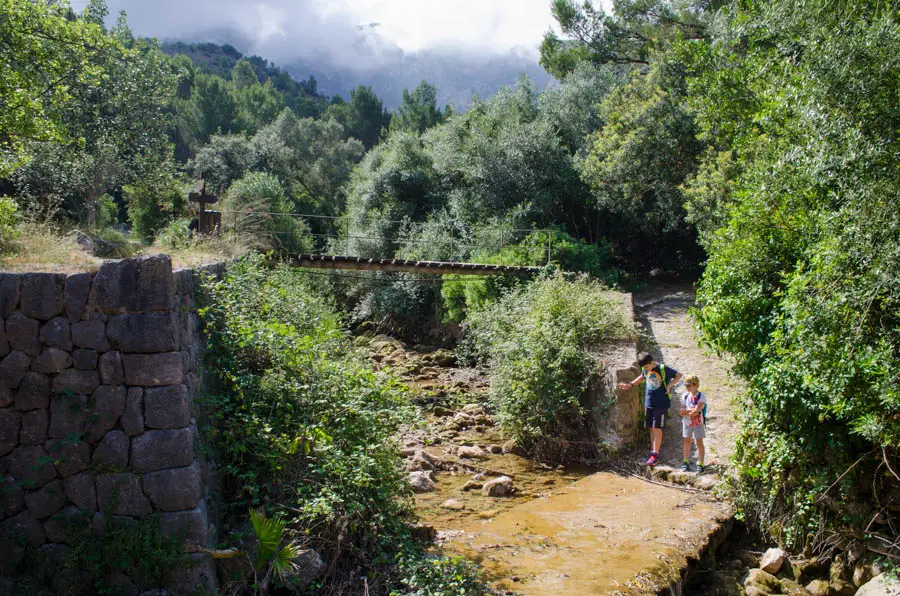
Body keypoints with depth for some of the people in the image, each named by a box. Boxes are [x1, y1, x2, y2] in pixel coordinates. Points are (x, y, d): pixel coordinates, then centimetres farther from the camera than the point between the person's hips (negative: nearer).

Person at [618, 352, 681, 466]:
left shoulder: (663, 369, -14)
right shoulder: (645, 370, 2)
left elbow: (679, 375, -2)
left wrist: (669, 385, -15)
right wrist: (630, 385, 16)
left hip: (661, 404, -6)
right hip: (648, 403, 6)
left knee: (657, 428, -6)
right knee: (651, 428, 10)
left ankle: (655, 454, -1)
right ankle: (653, 452, 19)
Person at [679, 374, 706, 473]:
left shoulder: (701, 396, -14)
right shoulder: (685, 396, -1)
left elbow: (696, 410, -23)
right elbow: (682, 412, -6)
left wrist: (686, 411, -15)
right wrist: (692, 411, -20)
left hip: (698, 423, -4)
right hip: (687, 423, 4)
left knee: (699, 443, -2)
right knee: (687, 442, 12)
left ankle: (700, 464, 2)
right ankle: (686, 462, 22)